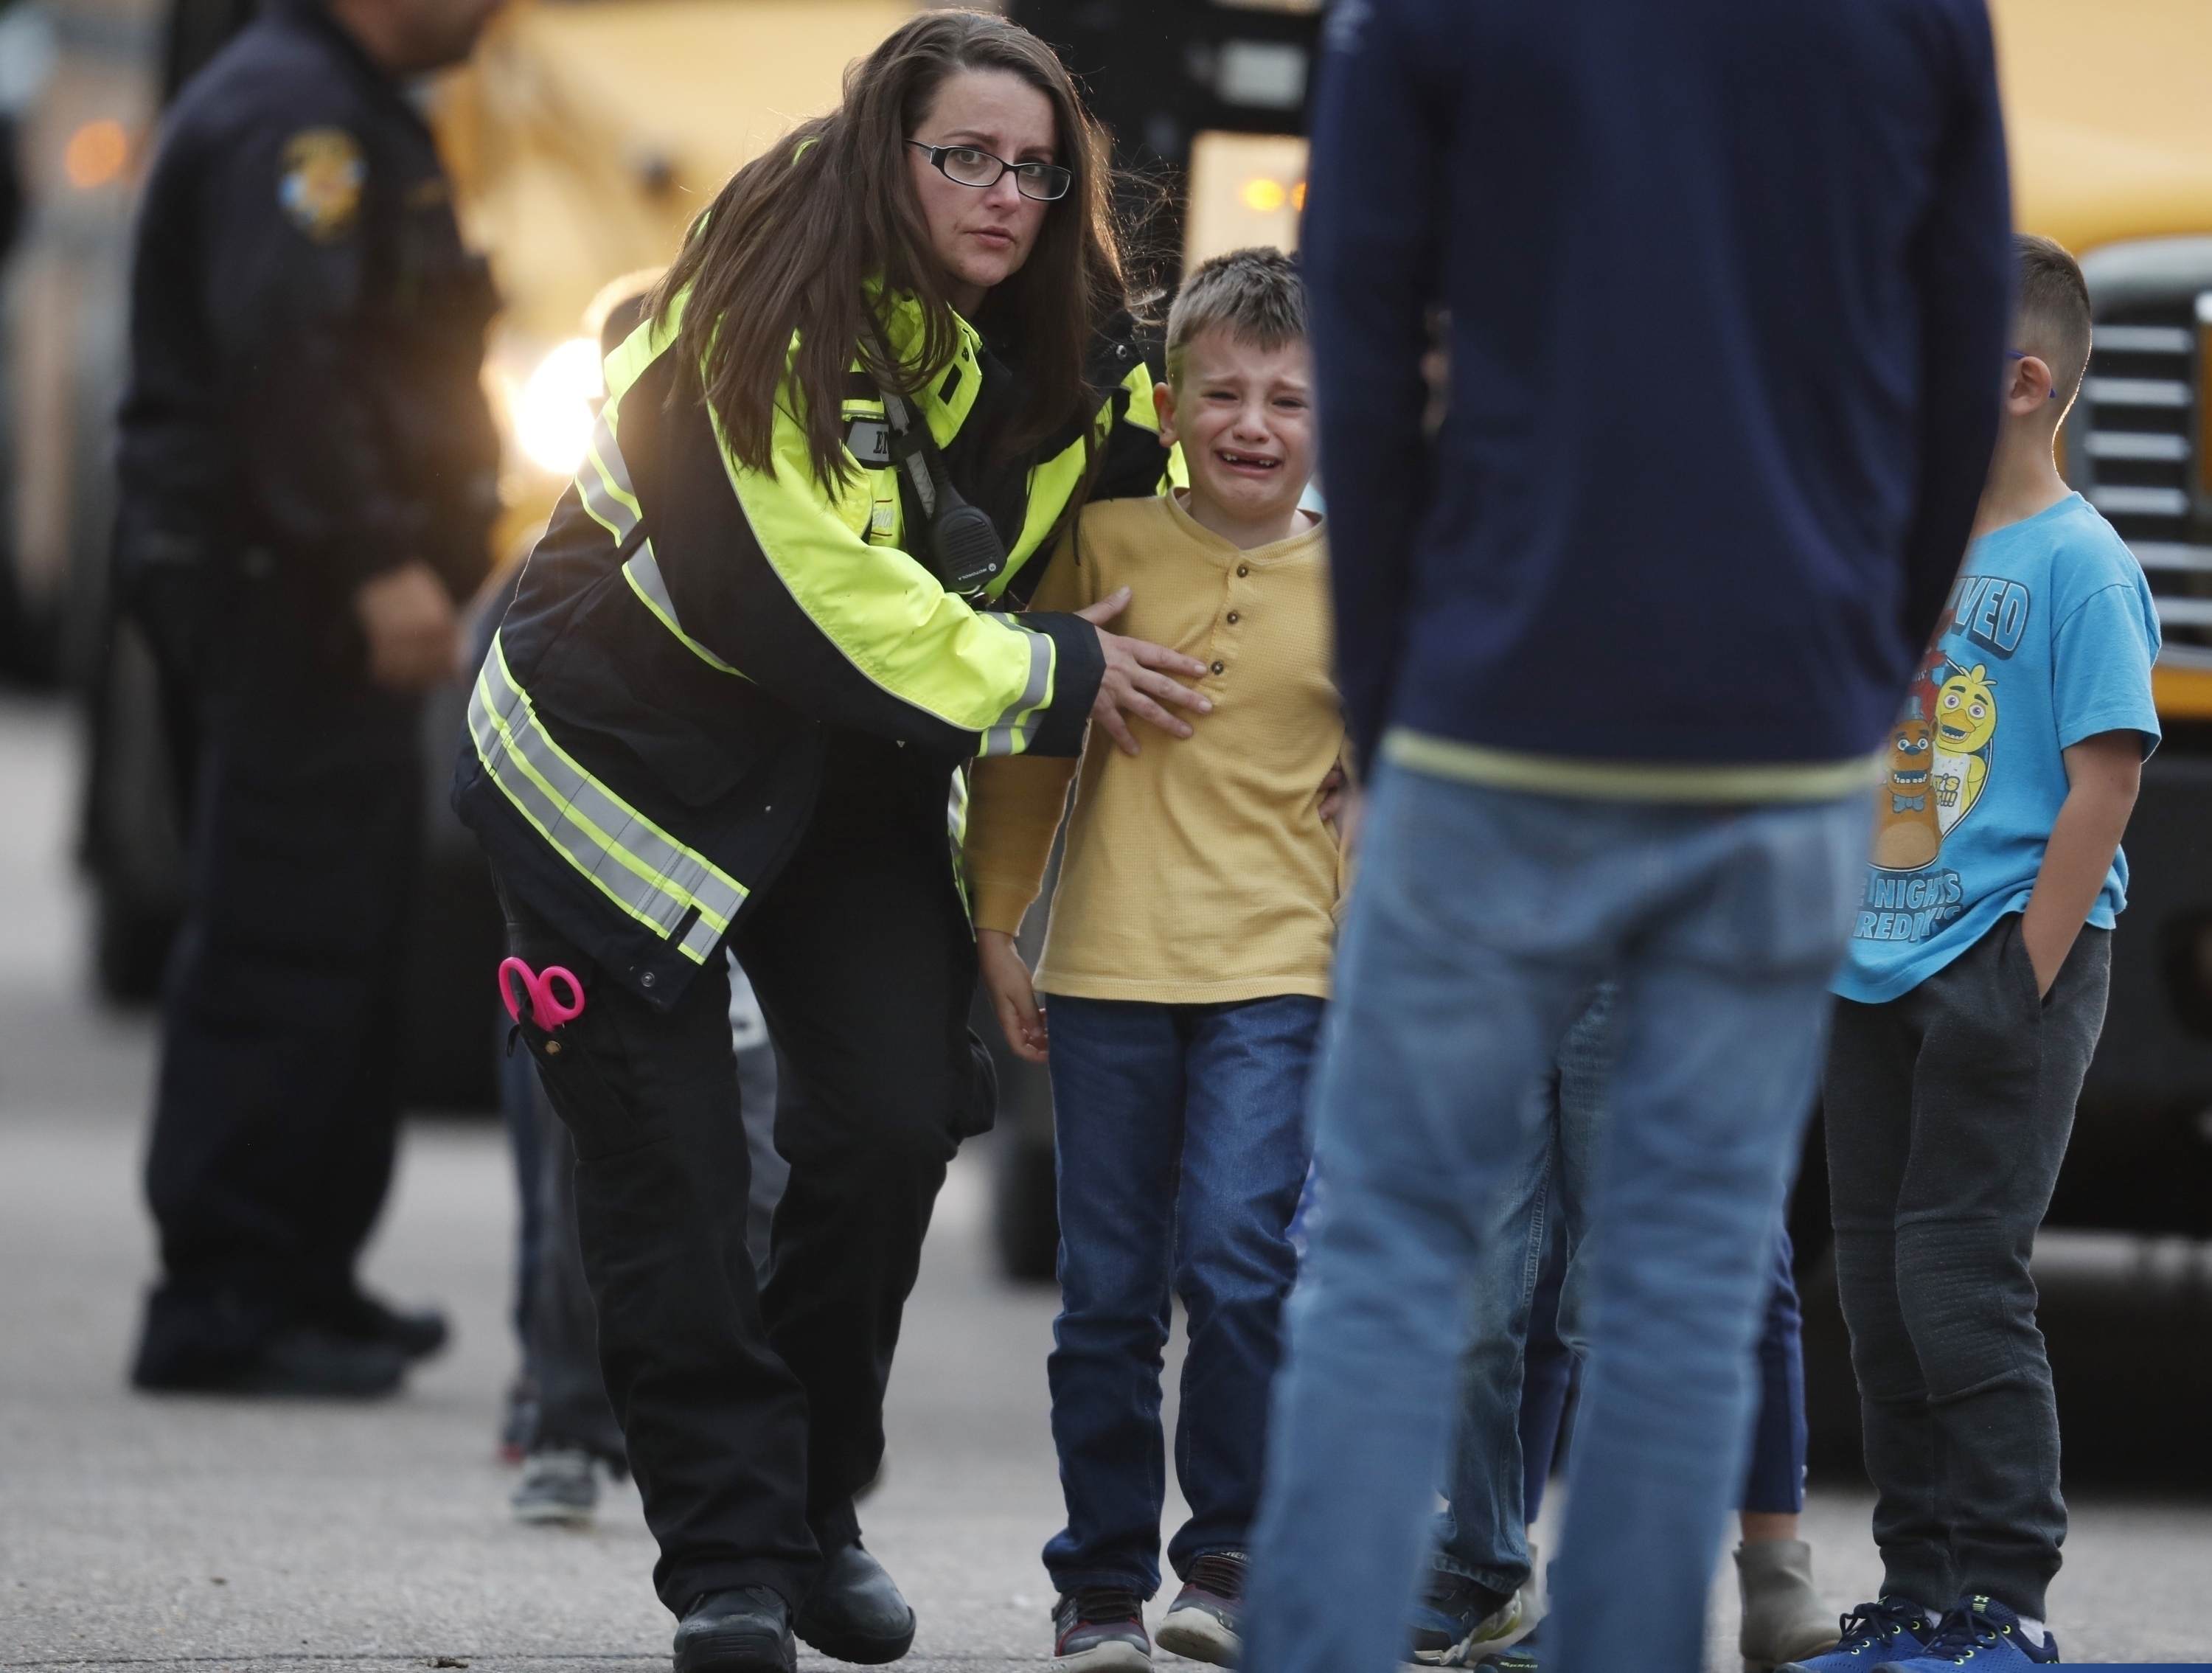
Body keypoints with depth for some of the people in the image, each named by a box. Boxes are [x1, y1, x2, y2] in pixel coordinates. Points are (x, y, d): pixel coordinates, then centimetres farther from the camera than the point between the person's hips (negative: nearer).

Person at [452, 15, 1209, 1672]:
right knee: (669, 1169, -8)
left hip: (855, 784, 5)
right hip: (631, 757, -5)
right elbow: (810, 597, -28)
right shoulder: (761, 320, -24)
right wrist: (1057, 675, -23)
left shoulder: (1069, 355, -3)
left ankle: (817, 1515, 12)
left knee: (893, 1128, -6)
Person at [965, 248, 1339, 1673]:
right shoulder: (1107, 543, 2)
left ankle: (1233, 1557, -2)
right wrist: (998, 919, 8)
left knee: (1237, 1258, -16)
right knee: (1109, 1294, 5)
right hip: (1106, 966, 1)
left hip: (1276, 969, -1)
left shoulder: (1355, 584, 2)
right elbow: (1028, 736, 10)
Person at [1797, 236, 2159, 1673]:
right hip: (1877, 971, 8)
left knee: (1959, 1282, -9)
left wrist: (2023, 986, -16)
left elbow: (2104, 785, -14)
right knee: (1878, 1283, 9)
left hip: (2004, 968, -8)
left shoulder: (2076, 565, -10)